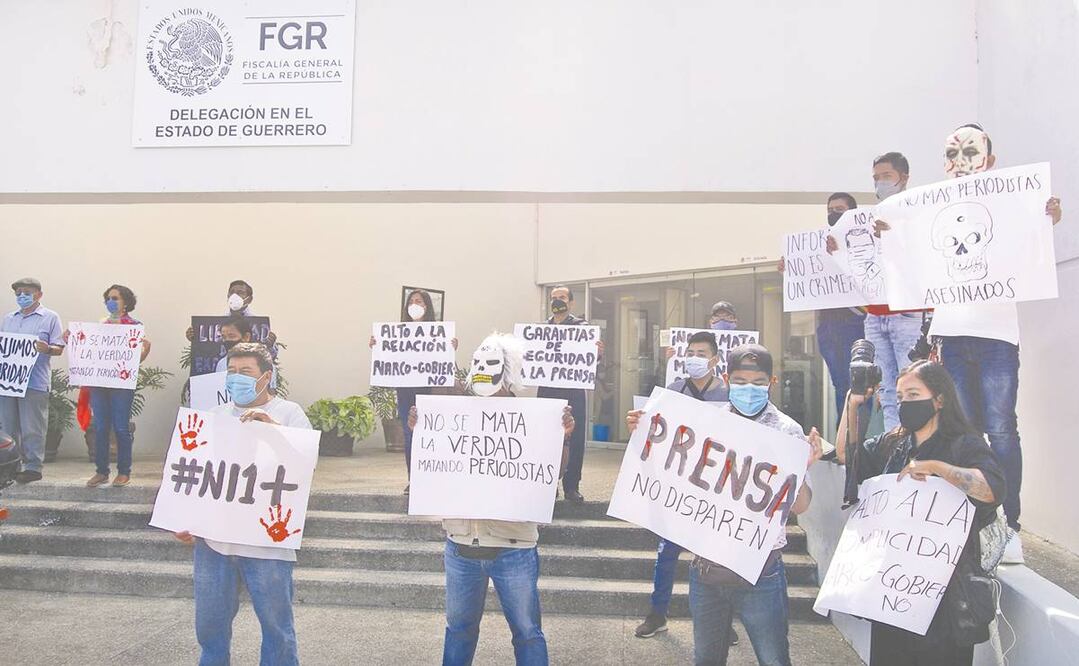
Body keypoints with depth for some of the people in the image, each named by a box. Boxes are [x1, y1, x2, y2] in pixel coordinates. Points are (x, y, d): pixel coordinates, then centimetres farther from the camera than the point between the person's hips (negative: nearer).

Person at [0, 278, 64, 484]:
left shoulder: (50, 318, 4)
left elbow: (59, 349, -2)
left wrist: (47, 349, -22)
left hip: (35, 381, -5)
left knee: (32, 428, -4)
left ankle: (33, 467, 1)